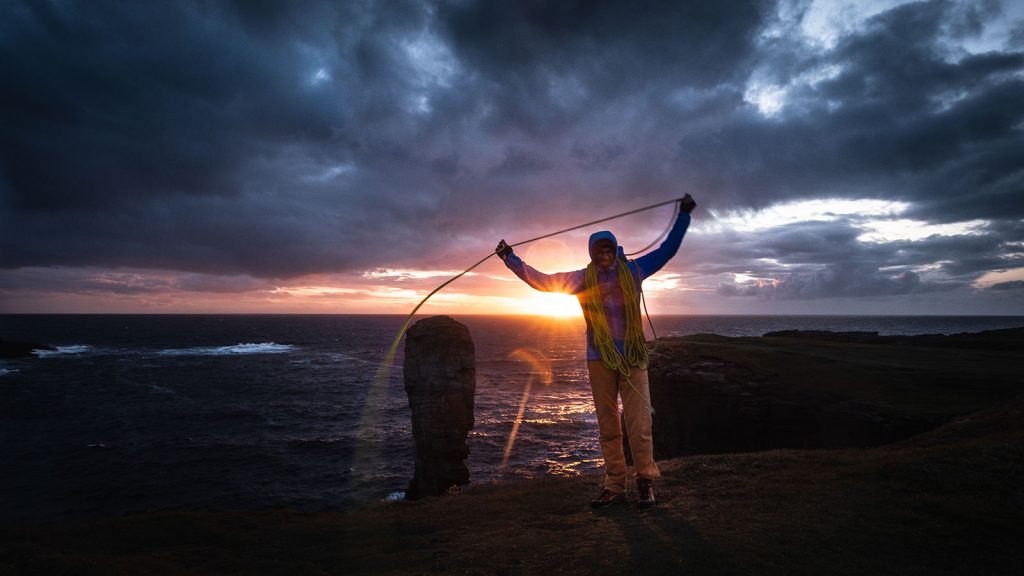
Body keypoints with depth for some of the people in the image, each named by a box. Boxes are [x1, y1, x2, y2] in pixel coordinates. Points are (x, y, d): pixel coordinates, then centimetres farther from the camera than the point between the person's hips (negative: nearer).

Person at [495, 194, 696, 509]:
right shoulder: (583, 279, 2)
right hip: (600, 360, 1)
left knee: (639, 423, -4)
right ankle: (614, 486, 17)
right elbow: (542, 281, 4)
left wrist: (683, 216, 11)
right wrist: (510, 258, 1)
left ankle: (645, 482, 12)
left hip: (633, 357, 0)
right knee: (607, 427, 7)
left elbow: (667, 249, 12)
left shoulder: (632, 271, 4)